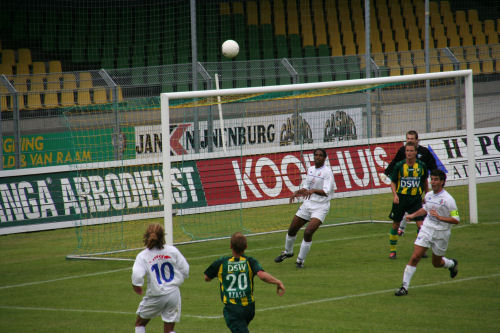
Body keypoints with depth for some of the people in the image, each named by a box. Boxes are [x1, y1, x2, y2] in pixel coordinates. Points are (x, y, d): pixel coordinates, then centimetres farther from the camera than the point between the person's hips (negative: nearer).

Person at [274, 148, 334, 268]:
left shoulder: (327, 172, -13)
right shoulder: (310, 169, 9)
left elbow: (326, 192, -23)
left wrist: (313, 191, -38)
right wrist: (297, 192, 3)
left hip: (320, 207, -7)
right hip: (308, 203, 7)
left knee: (308, 232, -19)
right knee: (292, 230, 12)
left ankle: (300, 260, -4)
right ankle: (287, 252, 39)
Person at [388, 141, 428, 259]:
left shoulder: (421, 165, -1)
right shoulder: (399, 166, -5)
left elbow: (424, 181, 16)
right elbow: (393, 182, 3)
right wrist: (395, 195, -12)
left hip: (416, 198, 1)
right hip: (401, 197, -1)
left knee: (421, 224, -9)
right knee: (396, 224, 5)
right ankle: (392, 250, 19)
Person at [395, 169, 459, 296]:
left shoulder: (448, 199, -14)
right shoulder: (428, 195, 4)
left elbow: (456, 220, -16)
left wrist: (439, 217, -25)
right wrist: (413, 215, 19)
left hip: (441, 233, -4)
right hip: (426, 229, 4)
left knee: (437, 263, 11)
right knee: (415, 257, -11)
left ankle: (452, 264, 47)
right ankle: (404, 287, -9)